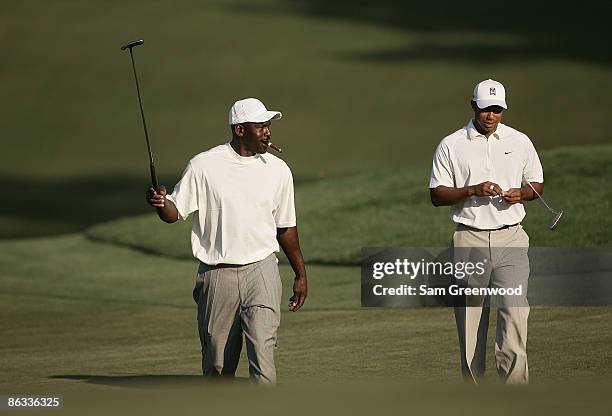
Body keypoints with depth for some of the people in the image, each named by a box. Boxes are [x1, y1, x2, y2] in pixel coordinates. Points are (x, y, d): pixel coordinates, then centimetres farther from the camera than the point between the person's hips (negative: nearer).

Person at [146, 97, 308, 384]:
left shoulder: (278, 170, 8)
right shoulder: (204, 166, -1)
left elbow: (285, 227, 17)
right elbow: (175, 211, 0)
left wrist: (300, 275, 20)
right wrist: (160, 202, -24)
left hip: (261, 272, 1)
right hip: (217, 274, -1)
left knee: (263, 352, -15)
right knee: (218, 363, 6)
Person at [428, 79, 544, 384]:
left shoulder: (520, 142, 10)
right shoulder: (451, 146, 3)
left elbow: (537, 184, 18)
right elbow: (436, 195, 1)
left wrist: (521, 193, -5)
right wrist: (472, 190, -15)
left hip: (510, 238, 0)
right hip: (469, 241, 0)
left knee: (515, 311, -14)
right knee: (469, 319, 1)